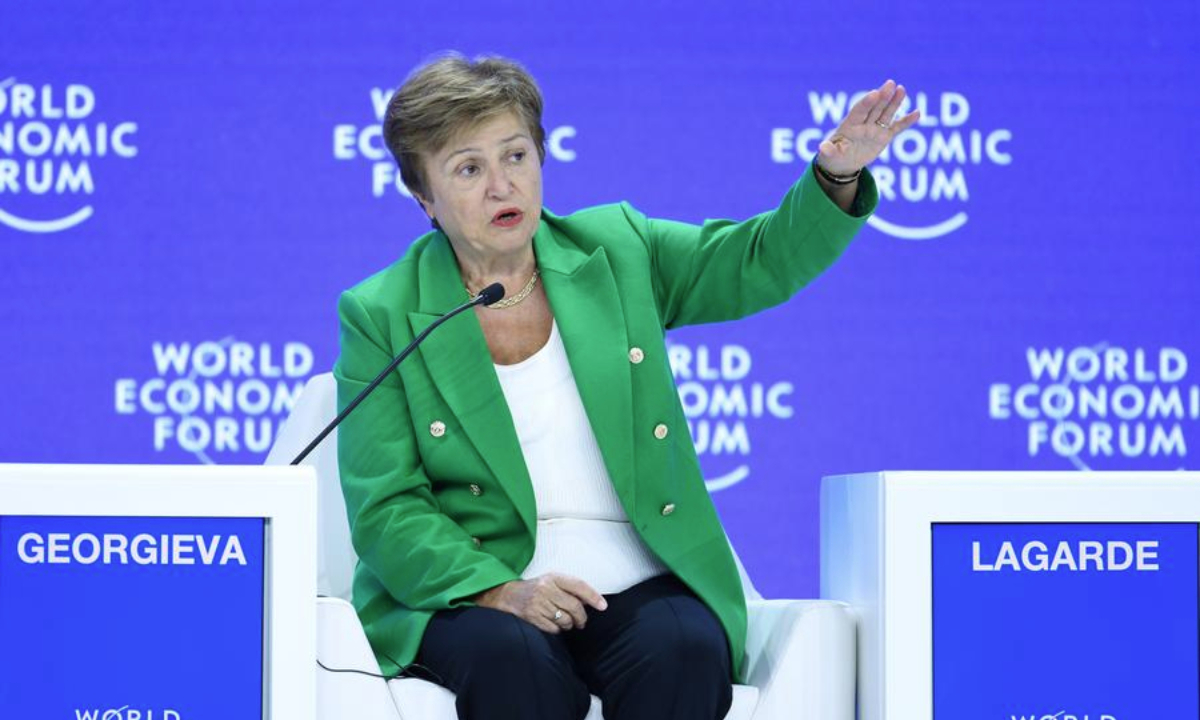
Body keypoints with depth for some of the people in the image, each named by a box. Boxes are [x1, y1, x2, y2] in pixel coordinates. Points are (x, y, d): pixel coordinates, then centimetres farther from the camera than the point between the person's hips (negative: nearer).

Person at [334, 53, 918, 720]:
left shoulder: (616, 250, 12)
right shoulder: (381, 316, 2)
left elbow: (763, 260, 11)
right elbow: (386, 509, -4)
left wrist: (836, 175, -11)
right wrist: (498, 591, -20)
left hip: (639, 588, 3)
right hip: (472, 597, -2)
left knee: (685, 652, -30)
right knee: (510, 659, -36)